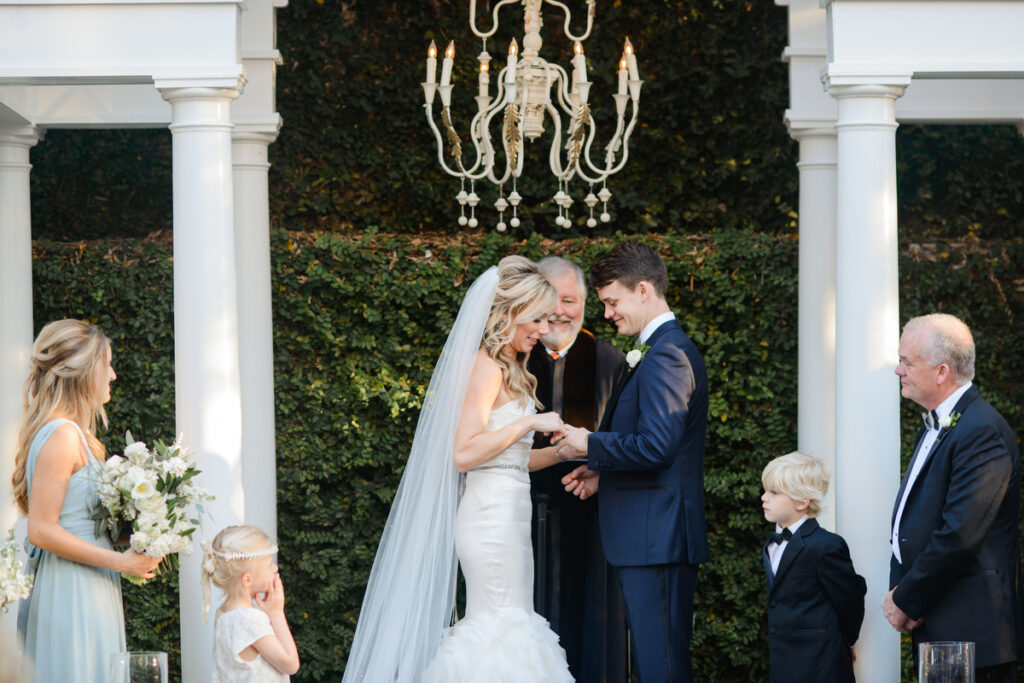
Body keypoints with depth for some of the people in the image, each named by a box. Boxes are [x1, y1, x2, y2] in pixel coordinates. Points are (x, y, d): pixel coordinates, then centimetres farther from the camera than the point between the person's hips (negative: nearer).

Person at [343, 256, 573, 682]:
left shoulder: (507, 368, 17)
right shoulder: (488, 367, -12)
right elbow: (464, 453, -20)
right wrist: (530, 423, -17)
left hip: (506, 515, 10)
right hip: (493, 516, -10)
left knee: (505, 623, 6)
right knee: (500, 623, -9)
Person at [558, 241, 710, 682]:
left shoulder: (666, 354, -14)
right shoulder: (667, 349, 20)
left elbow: (656, 446, -23)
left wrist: (590, 445, -11)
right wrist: (603, 471, 14)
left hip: (656, 540, -11)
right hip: (653, 539, 11)